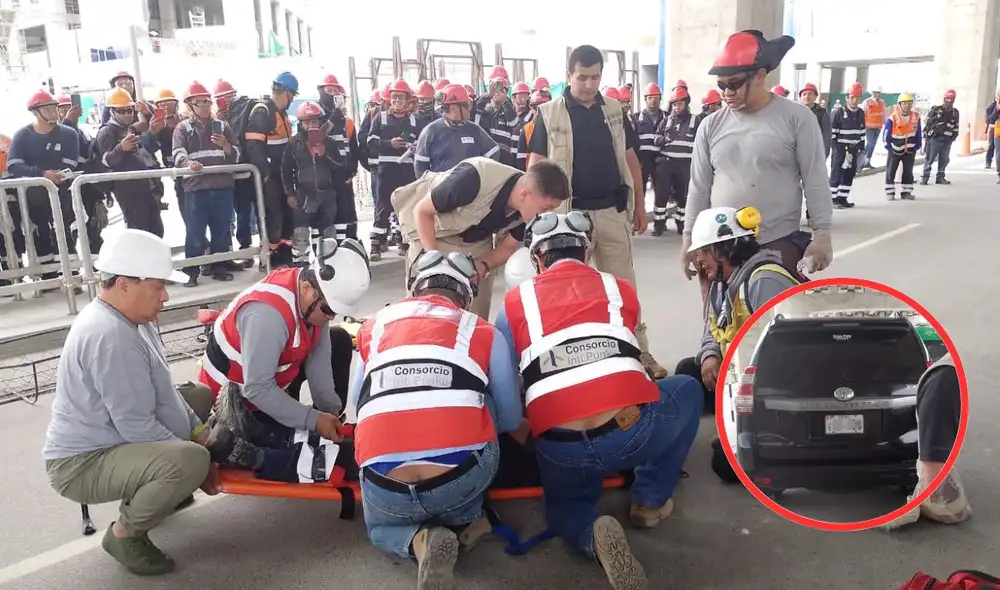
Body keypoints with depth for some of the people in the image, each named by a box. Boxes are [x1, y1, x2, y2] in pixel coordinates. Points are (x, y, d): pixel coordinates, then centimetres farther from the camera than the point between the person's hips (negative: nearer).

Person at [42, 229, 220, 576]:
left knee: (201, 396, 17)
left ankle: (148, 490, 19)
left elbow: (162, 391, 13)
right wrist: (195, 450, -16)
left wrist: (199, 431, 4)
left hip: (113, 435, 10)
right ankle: (125, 533, -6)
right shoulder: (110, 336, -28)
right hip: (83, 463, -10)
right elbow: (137, 426, -27)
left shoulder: (131, 318, 4)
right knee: (191, 461, -34)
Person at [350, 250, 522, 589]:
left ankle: (419, 541, 4)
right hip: (462, 476, 0)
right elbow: (511, 421, 19)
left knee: (380, 529, 36)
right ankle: (464, 520, 21)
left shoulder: (374, 326, 17)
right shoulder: (484, 333, 11)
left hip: (385, 489, 1)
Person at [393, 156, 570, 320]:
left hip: (477, 239, 5)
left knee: (477, 315, 2)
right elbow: (422, 211, -25)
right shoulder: (475, 179, -39)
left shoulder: (527, 209, -21)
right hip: (433, 230, -4)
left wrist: (484, 266, -25)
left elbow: (507, 247, -4)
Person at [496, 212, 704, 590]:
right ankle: (651, 501, 26)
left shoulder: (515, 302, 14)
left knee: (565, 508, 34)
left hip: (562, 452, 1)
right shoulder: (621, 290, 18)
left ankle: (592, 535, -1)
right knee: (687, 389, 31)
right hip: (633, 433, 0)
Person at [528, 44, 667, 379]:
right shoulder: (549, 113, -3)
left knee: (624, 285, 8)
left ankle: (639, 352, 16)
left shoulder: (614, 111, 8)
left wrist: (640, 204, 10)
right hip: (570, 213, -3)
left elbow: (630, 159, 13)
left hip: (614, 211, 3)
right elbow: (535, 165, -3)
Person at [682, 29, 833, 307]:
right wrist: (690, 238, 8)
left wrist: (822, 234, -7)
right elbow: (699, 188, 10)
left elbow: (815, 181, -3)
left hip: (780, 245, -3)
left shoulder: (796, 118, -3)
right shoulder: (711, 126, 7)